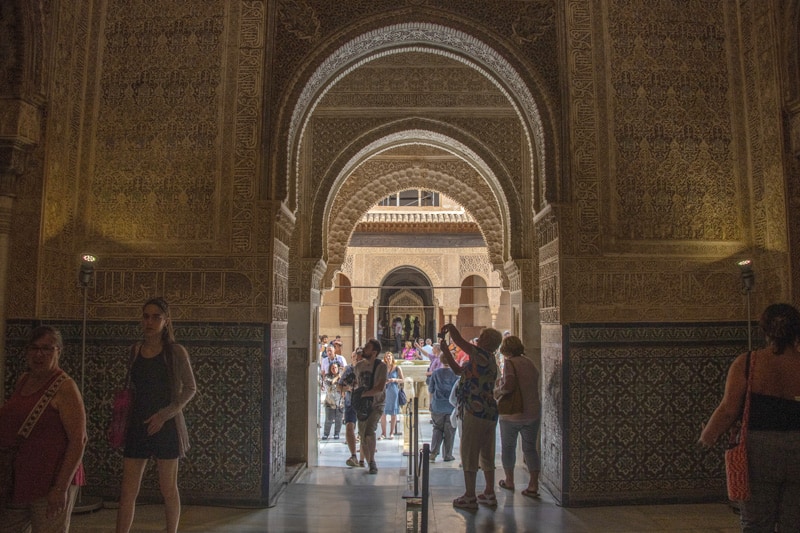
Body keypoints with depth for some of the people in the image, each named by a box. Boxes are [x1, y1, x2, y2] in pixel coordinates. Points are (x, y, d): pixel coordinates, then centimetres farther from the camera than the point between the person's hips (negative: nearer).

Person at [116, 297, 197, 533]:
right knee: (127, 491, 4)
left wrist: (164, 415, -14)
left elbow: (190, 388, -4)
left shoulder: (175, 352, -7)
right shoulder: (135, 350, 5)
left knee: (168, 490, 9)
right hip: (137, 425, 4)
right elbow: (131, 387, 14)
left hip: (166, 426, -3)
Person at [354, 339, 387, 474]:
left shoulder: (381, 366, -12)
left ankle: (372, 461, -3)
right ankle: (370, 464, 24)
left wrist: (363, 394, -18)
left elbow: (380, 388, -21)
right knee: (363, 438, 7)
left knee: (369, 432, -24)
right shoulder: (359, 365, 6)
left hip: (376, 405, -6)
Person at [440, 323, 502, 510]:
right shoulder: (487, 360, 18)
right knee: (487, 454, 16)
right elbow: (459, 370, 23)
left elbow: (459, 341, -19)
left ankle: (469, 497, 4)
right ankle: (489, 493, 23)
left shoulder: (483, 355, -12)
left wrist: (450, 327, 0)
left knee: (469, 454, -2)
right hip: (489, 412, 10)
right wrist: (445, 351, 21)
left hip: (475, 412, -10)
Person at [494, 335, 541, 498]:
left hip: (512, 413, -5)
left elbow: (509, 385, -27)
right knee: (530, 448, 10)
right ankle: (533, 486, 5)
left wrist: (498, 390, -7)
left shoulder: (510, 363, -13)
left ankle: (509, 481, 25)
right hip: (533, 412, 5)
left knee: (508, 447, 13)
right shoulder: (530, 363, 8)